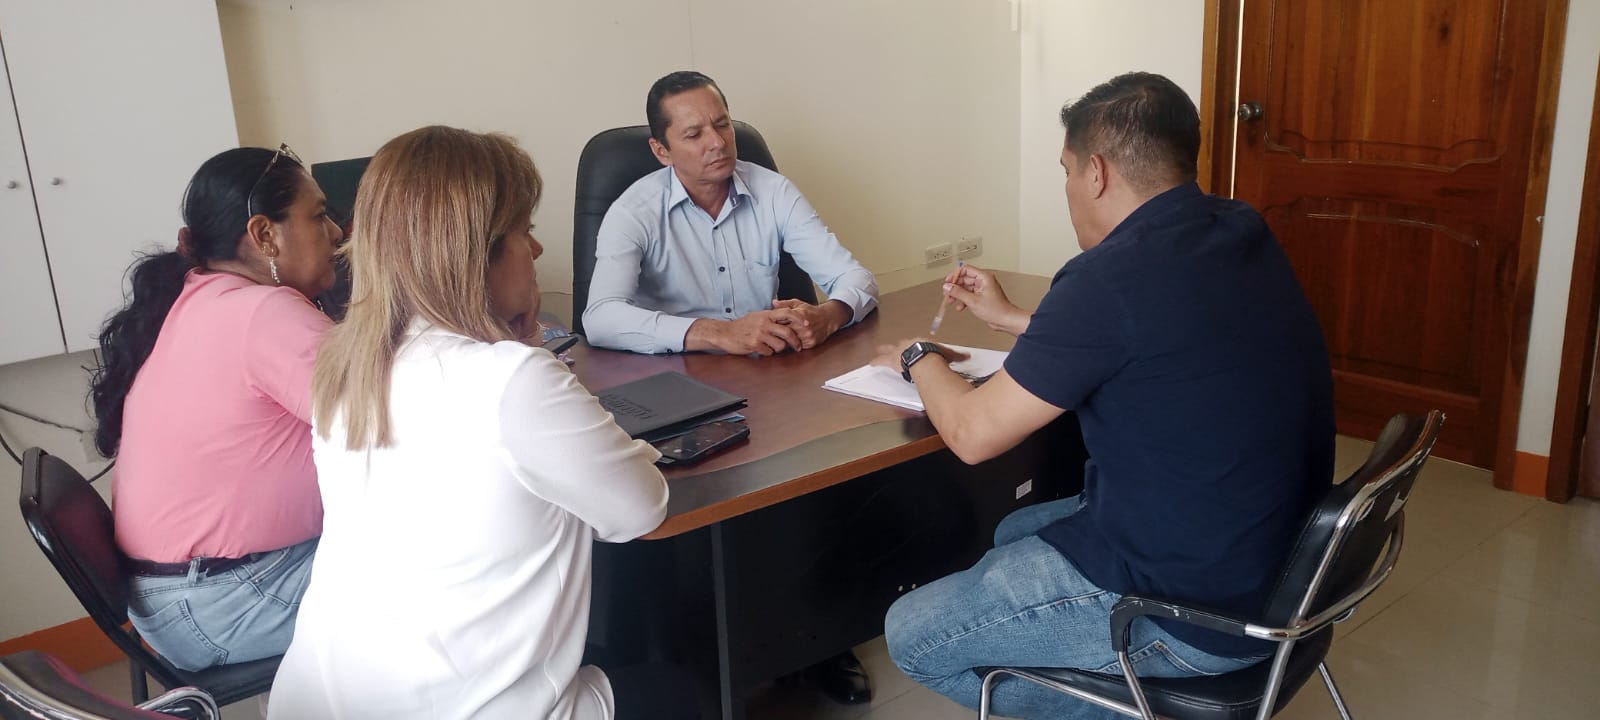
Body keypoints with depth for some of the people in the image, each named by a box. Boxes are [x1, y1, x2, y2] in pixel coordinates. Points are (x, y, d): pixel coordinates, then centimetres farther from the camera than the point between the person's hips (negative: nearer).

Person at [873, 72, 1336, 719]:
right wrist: (1011, 318, 24)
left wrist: (921, 362, 4)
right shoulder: (1239, 234, 1)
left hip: (1194, 609, -9)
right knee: (1014, 532, 27)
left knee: (911, 634, 3)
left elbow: (974, 434, -16)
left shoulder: (1115, 277, -25)